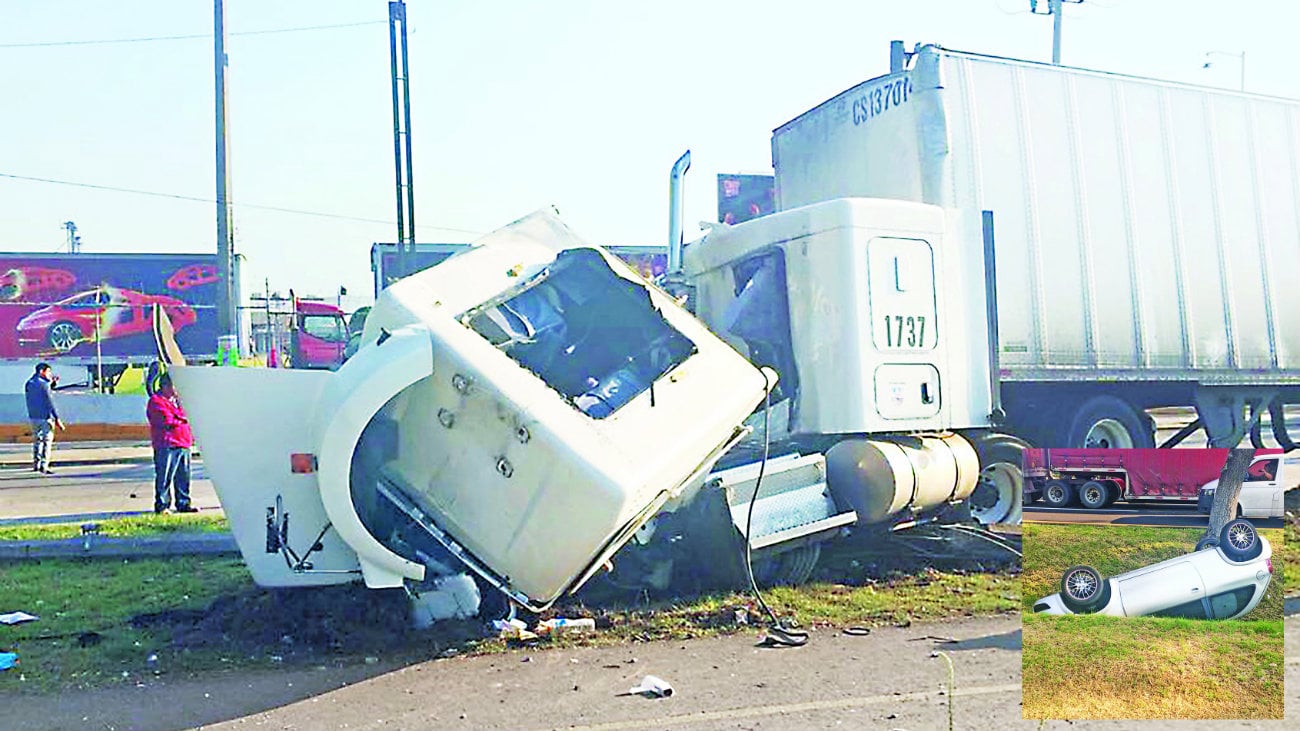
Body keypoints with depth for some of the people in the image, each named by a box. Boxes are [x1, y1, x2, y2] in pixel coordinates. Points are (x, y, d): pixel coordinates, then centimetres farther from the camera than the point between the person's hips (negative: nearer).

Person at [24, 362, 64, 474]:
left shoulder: (29, 384, 10)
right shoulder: (44, 384, -12)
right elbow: (50, 402, -15)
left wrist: (52, 383, 17)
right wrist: (57, 418, -14)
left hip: (33, 416, 7)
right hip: (45, 416, -7)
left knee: (36, 441, 16)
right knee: (47, 441, -3)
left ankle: (35, 464, 16)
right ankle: (44, 466, -8)